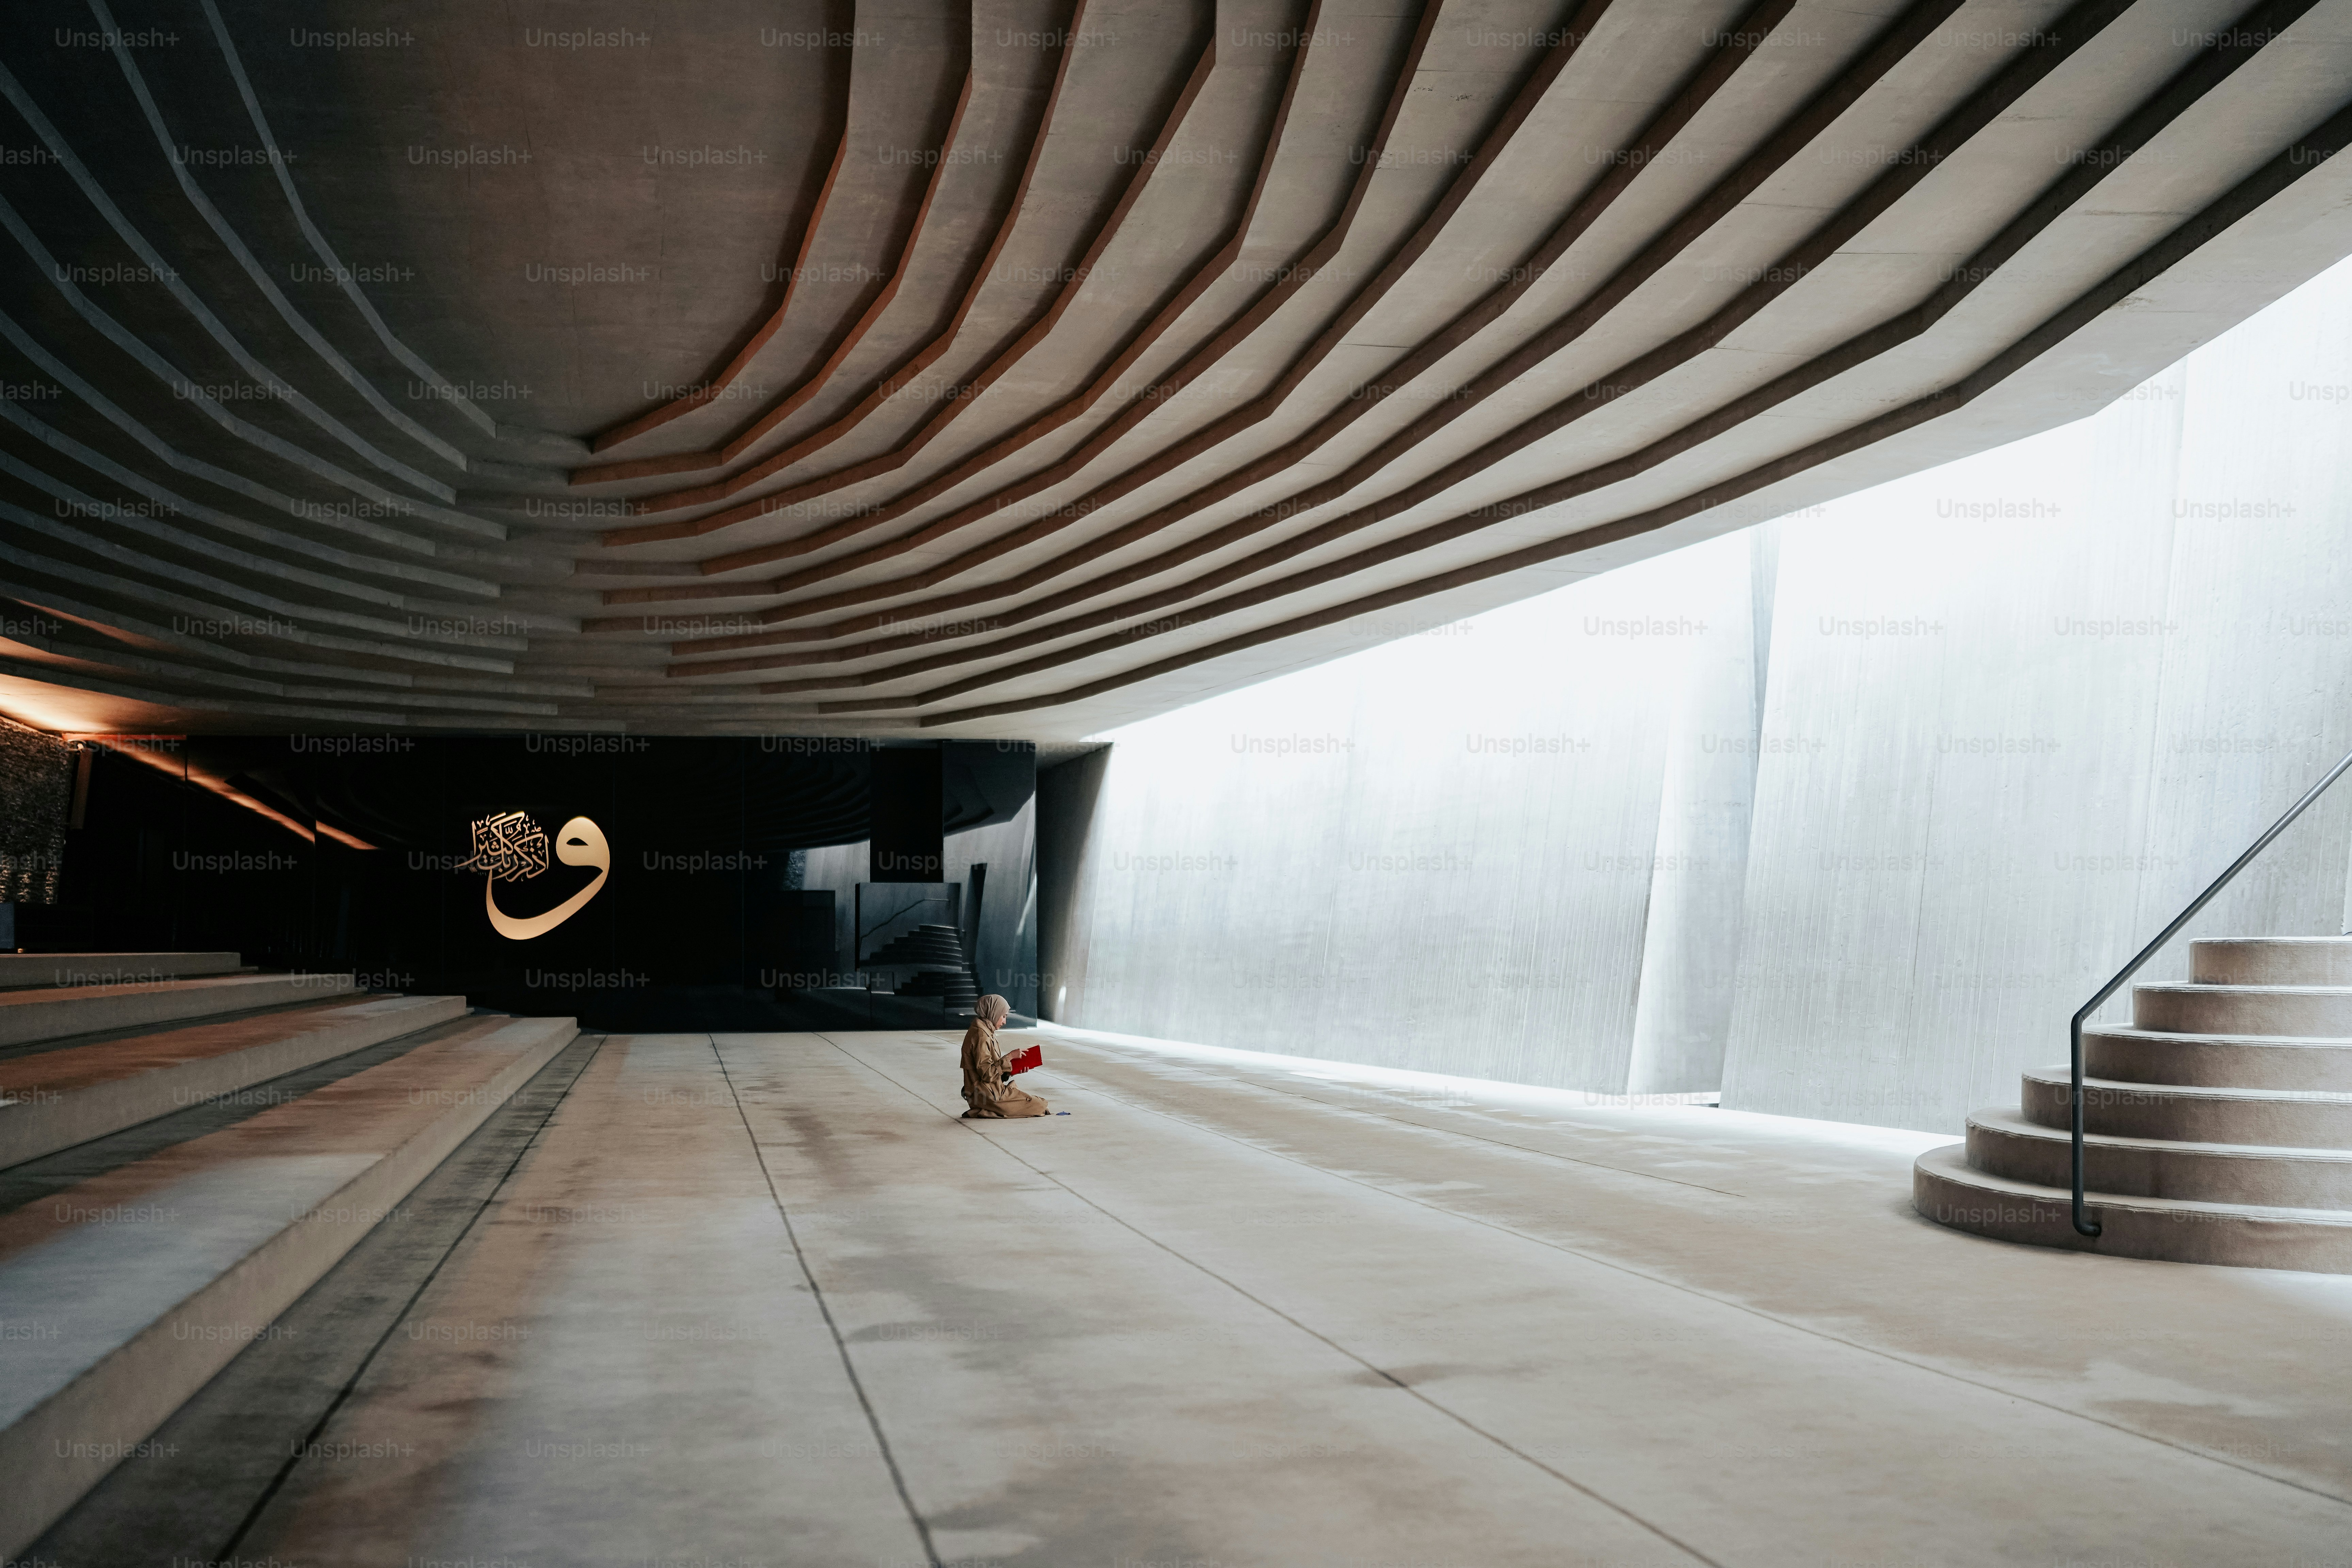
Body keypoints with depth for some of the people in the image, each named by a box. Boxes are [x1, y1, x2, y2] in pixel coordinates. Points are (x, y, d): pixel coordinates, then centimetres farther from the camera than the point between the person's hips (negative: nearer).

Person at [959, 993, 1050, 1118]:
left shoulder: (985, 1032, 15)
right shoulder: (981, 1035, -17)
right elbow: (987, 1074, -21)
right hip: (986, 1095, -10)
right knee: (1038, 1105, -7)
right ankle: (986, 1112, -10)